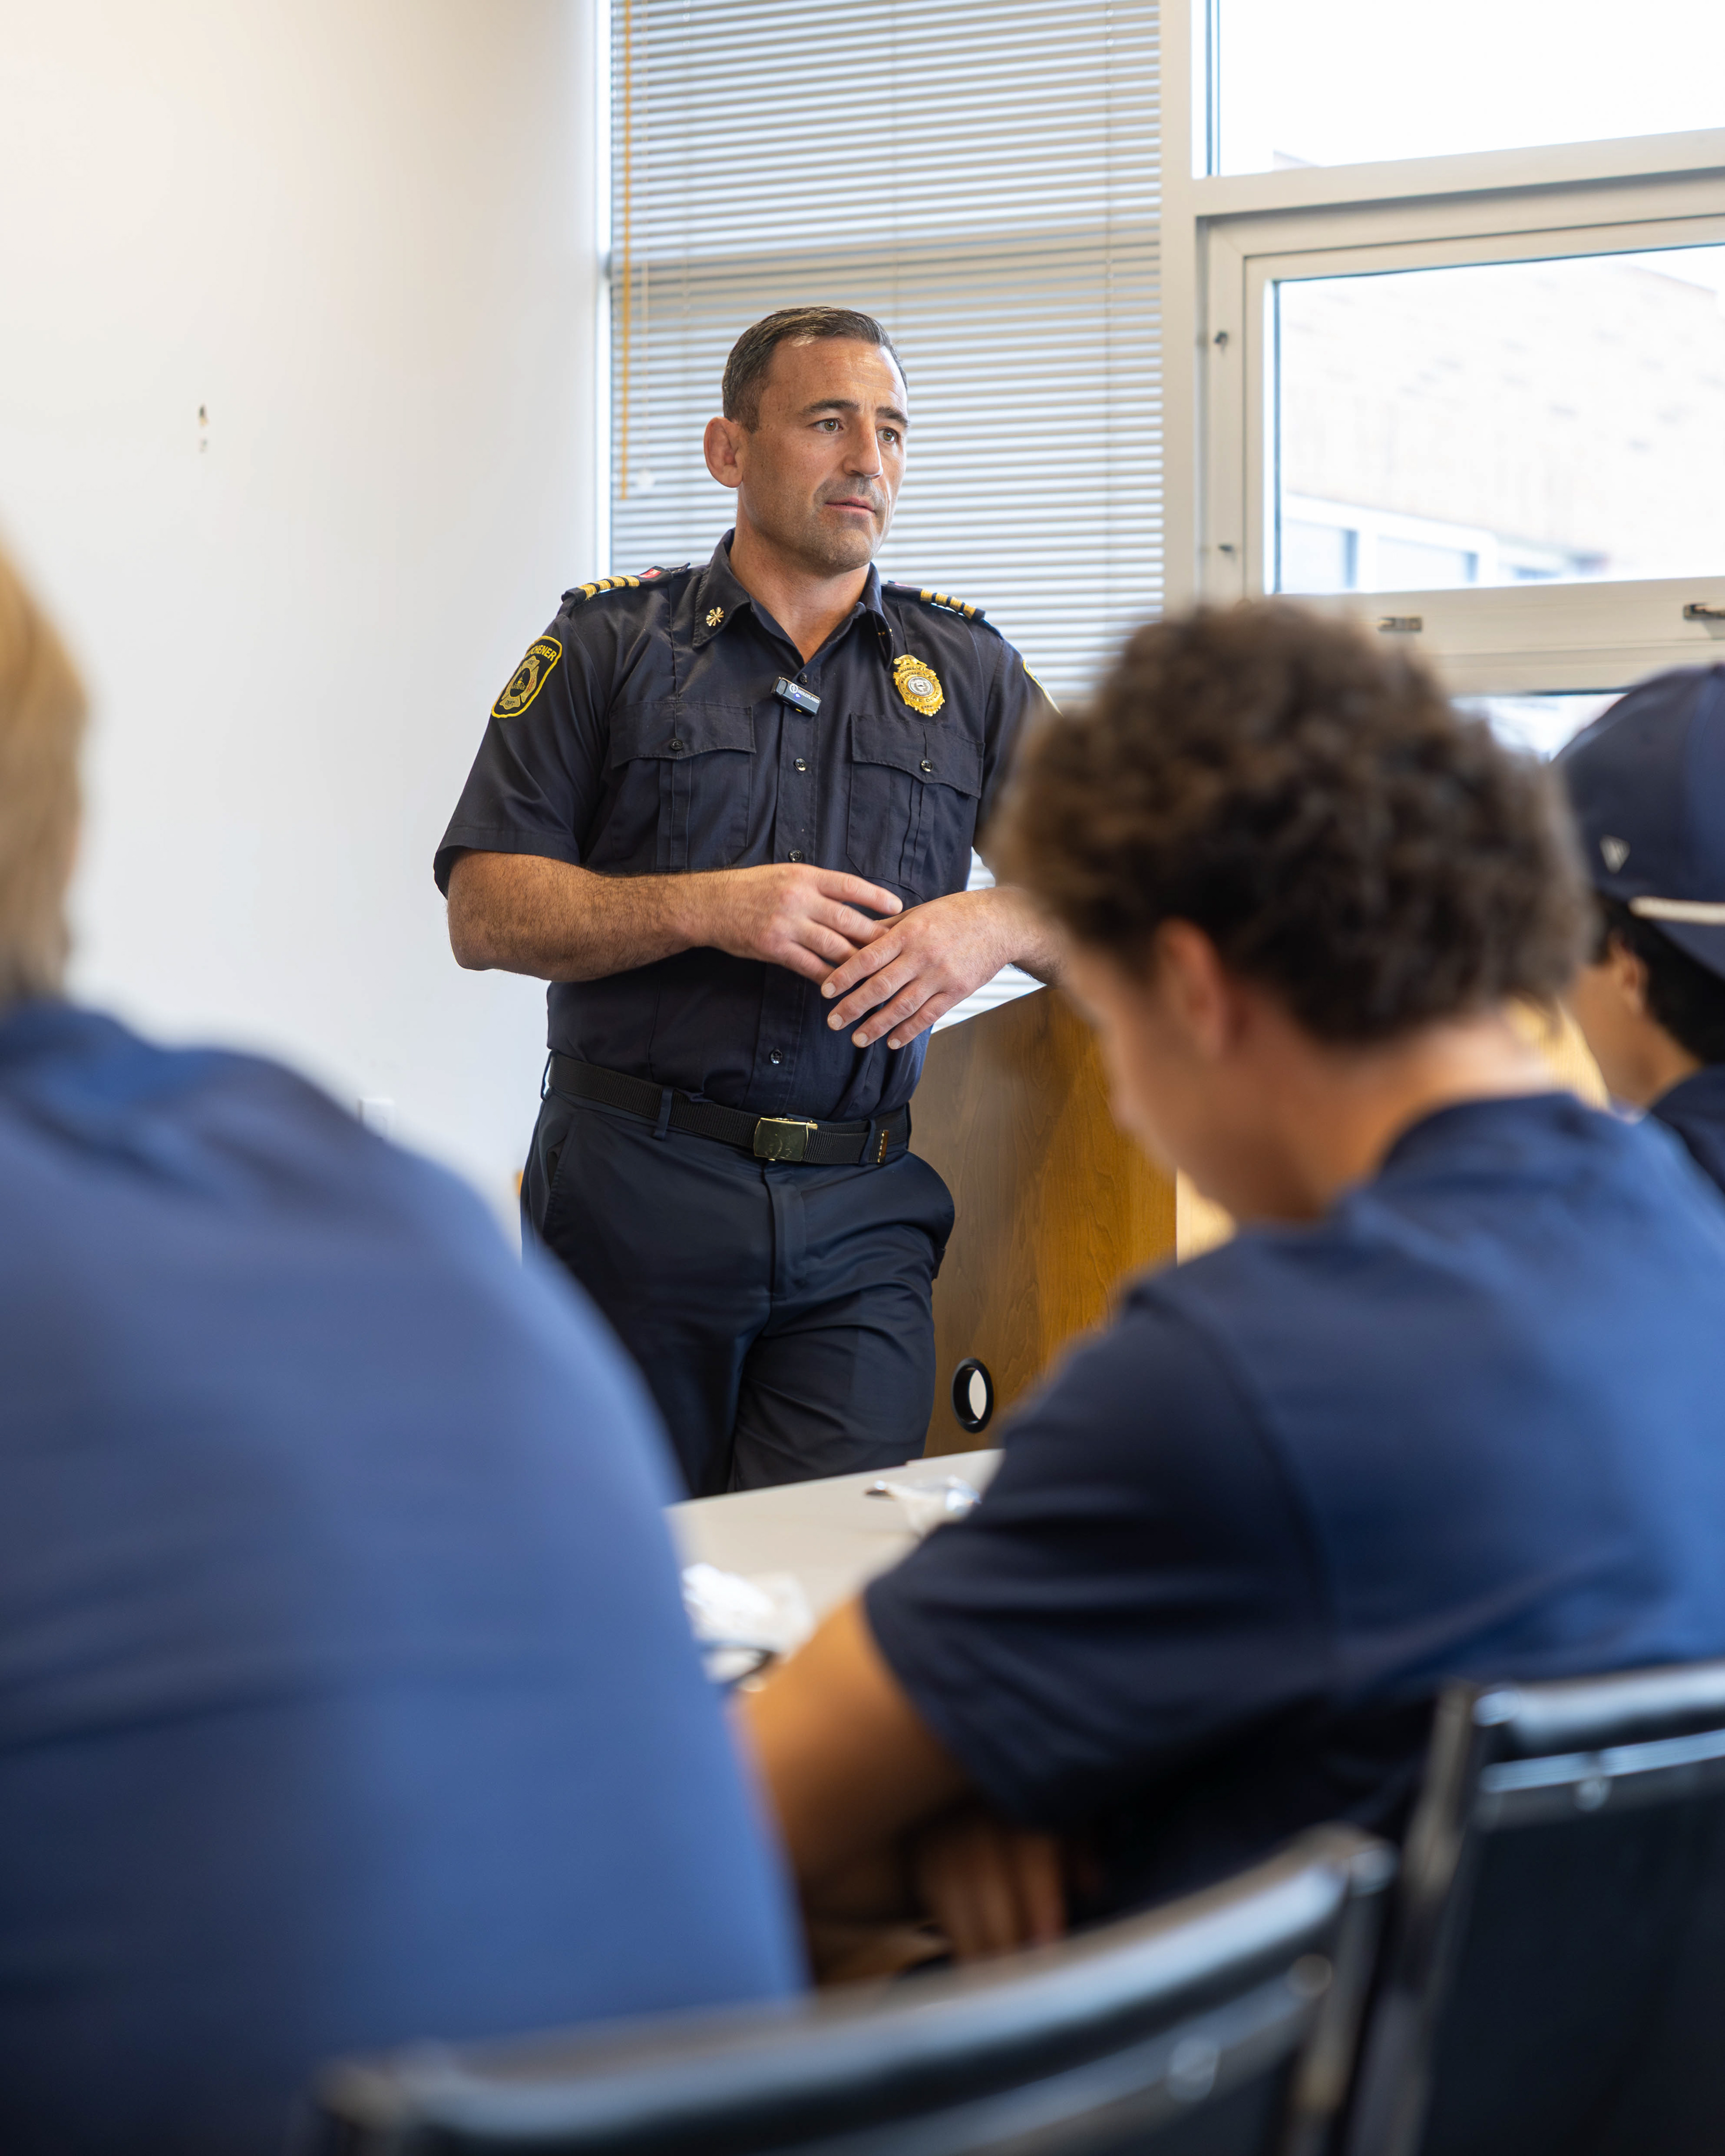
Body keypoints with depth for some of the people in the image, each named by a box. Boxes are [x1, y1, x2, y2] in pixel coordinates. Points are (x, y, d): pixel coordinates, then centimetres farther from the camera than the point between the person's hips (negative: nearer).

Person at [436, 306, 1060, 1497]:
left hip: (864, 1219, 1)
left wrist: (994, 926, -14)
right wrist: (706, 909, -14)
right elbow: (486, 912, -1)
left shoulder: (966, 667, 12)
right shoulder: (611, 644, 6)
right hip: (633, 1193, -1)